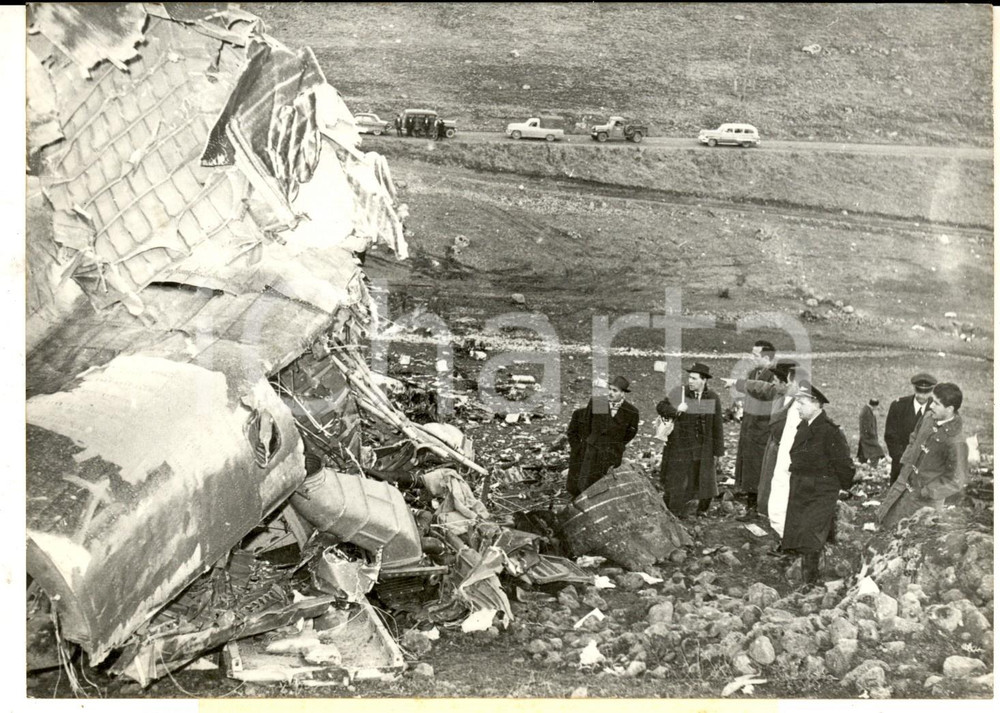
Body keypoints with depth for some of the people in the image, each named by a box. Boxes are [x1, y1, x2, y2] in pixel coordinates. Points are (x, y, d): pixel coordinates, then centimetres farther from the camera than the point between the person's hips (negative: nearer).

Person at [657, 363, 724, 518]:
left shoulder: (713, 398, -1)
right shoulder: (679, 393, -7)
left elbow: (717, 424, 2)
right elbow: (660, 407, -3)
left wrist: (718, 448, 2)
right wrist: (675, 410, -22)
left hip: (704, 446, 2)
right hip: (681, 444, -2)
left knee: (704, 478, 11)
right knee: (677, 477, 2)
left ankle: (703, 509, 30)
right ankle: (673, 510, 14)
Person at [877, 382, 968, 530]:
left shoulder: (955, 442, -29)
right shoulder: (928, 418, -8)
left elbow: (955, 481, -22)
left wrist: (925, 492, -18)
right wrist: (906, 462, 6)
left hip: (923, 498, -7)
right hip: (904, 483, 7)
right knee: (882, 520, 17)